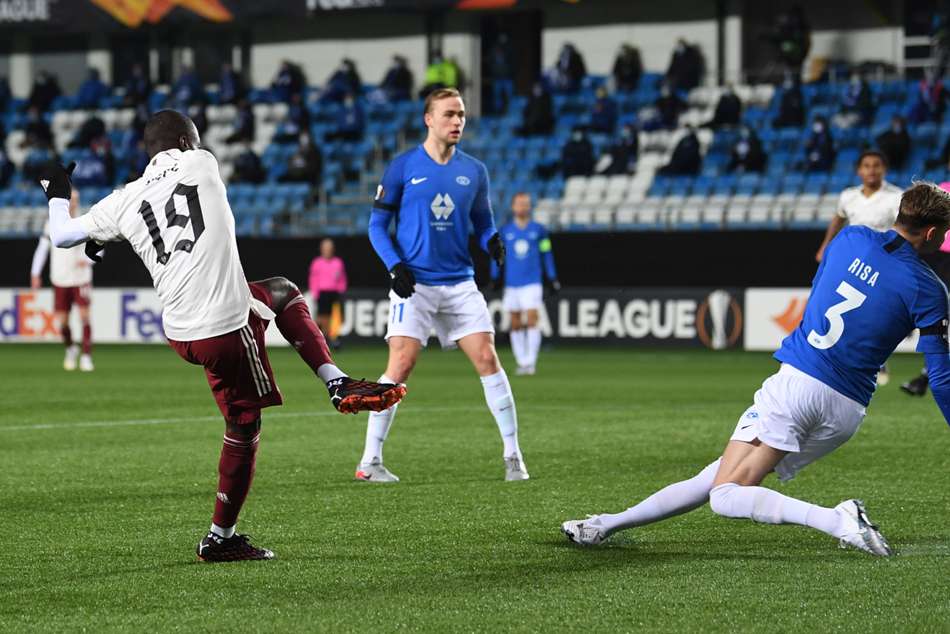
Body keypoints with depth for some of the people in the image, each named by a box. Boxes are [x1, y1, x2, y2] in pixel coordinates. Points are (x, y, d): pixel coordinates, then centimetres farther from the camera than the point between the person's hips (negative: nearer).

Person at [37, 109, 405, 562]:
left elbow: (61, 235, 16)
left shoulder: (123, 202, 6)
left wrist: (58, 196, 37)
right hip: (226, 326, -6)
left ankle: (338, 385, 17)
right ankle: (220, 537, 14)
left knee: (283, 292, 27)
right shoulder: (201, 164, -1)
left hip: (179, 332, 6)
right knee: (243, 427, 7)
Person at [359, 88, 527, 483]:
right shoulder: (403, 167, -1)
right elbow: (377, 225, 3)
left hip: (460, 283, 3)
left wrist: (492, 240, -7)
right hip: (414, 283, -3)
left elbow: (482, 223, 17)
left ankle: (513, 455, 3)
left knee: (487, 360, -5)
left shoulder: (474, 171, 9)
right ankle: (370, 462, -6)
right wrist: (395, 265, -11)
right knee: (401, 365, -13)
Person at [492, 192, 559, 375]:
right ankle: (521, 362, 12)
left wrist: (552, 278, 9)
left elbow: (546, 255, 11)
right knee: (515, 324, 4)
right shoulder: (504, 231, 6)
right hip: (512, 283, 2)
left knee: (532, 320, -13)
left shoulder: (538, 230, 5)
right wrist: (496, 278, 6)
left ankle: (530, 362, -13)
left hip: (532, 283, -2)